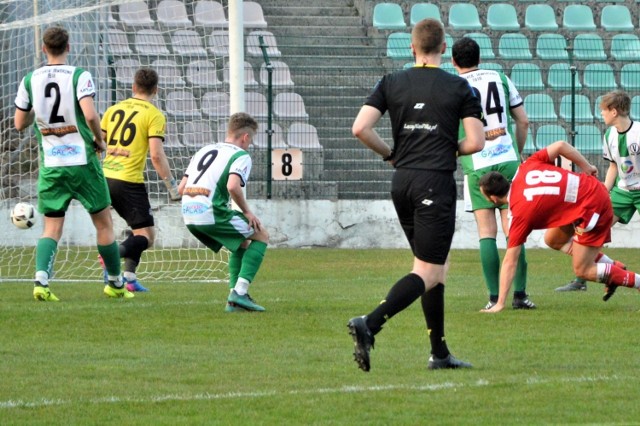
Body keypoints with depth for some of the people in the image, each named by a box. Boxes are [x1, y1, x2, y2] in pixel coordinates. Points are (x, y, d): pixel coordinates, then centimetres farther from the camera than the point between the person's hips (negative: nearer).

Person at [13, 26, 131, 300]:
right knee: (104, 223, 12)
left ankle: (41, 280, -17)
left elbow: (19, 123, 8)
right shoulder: (79, 76, -8)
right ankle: (115, 284, 20)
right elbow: (90, 115, -20)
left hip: (50, 166, 3)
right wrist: (99, 140, -3)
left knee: (52, 227, 6)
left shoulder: (30, 81, 2)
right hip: (82, 161, -3)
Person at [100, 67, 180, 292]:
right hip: (129, 181, -7)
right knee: (147, 236, -1)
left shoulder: (114, 109, 13)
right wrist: (172, 187, -4)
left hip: (106, 178, 7)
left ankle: (129, 276, 12)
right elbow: (156, 155, -12)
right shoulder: (154, 115, -4)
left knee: (138, 229, 23)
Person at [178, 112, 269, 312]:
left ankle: (235, 298, 18)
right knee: (261, 236, 9)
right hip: (211, 213, -8)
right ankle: (239, 292, -5)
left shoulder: (204, 151, 24)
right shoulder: (241, 156, 1)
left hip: (188, 215, 8)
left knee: (242, 242, 26)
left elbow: (181, 189, 19)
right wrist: (247, 211, -5)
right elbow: (233, 186, -19)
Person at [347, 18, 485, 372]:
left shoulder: (391, 83, 6)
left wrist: (390, 154, 11)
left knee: (436, 268, 18)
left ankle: (440, 353, 18)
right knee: (427, 273, -6)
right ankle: (370, 324, -28)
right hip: (436, 183, -5)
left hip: (402, 182, 5)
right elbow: (476, 142, -6)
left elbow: (360, 128, -4)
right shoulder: (459, 88, -2)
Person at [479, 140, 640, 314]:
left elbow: (510, 262, -13)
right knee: (552, 239, 18)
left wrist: (500, 303, -10)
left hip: (592, 208, -9)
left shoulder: (518, 213, -15)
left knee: (583, 271, 2)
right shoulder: (525, 169, -2)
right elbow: (560, 145, -4)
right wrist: (587, 168, 8)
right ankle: (614, 267, 20)